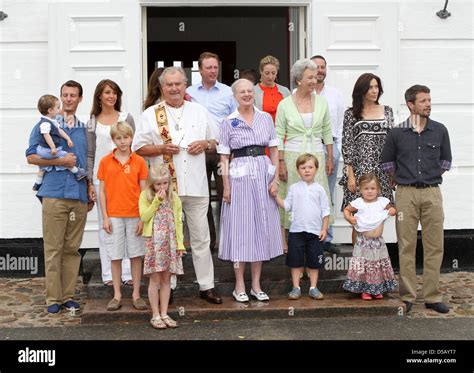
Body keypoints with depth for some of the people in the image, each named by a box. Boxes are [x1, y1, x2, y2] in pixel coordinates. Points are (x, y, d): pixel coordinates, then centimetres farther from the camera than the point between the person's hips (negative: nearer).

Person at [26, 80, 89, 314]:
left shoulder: (83, 128, 18)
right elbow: (31, 157, 0)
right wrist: (61, 161, -8)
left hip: (79, 195, 4)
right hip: (54, 193, -3)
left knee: (72, 249, 6)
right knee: (53, 249, -2)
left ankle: (68, 296, 13)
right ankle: (53, 298, 4)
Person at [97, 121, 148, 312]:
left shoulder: (139, 161, 1)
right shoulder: (105, 161, 2)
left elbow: (143, 191, 1)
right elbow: (102, 191, 4)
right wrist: (105, 217, -2)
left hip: (135, 216, 0)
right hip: (113, 216, 0)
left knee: (136, 255, 5)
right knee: (115, 256, 6)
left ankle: (136, 294, 15)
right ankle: (117, 295, 16)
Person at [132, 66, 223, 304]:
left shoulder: (199, 112, 13)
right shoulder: (151, 114, 5)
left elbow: (217, 142, 18)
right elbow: (138, 148, 4)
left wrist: (205, 144, -4)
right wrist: (162, 148, -12)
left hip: (196, 185, 2)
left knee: (201, 237, 7)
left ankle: (206, 286, 17)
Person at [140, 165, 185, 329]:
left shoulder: (174, 198, 7)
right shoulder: (145, 196, 0)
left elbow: (178, 222, 8)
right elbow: (144, 217, -11)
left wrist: (180, 243, 3)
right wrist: (157, 200, -13)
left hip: (170, 242, 3)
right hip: (154, 242, -3)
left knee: (166, 279, 7)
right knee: (155, 279, 0)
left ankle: (164, 314, 15)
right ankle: (155, 315, 7)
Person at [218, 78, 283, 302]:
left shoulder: (266, 118, 8)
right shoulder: (228, 122, 2)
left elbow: (274, 150, 9)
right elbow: (224, 157, 0)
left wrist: (276, 178, 1)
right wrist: (226, 186, -6)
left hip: (263, 175, 3)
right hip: (239, 176, -3)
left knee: (262, 227, 6)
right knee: (240, 228, 1)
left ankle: (256, 284, 18)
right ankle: (239, 286, 11)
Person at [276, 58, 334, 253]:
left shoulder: (321, 102, 7)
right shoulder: (285, 104, -1)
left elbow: (327, 132, 12)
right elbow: (279, 135, -1)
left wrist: (330, 158, 9)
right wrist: (281, 162, -6)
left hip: (316, 156, 2)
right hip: (293, 156, -2)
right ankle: (286, 240, 10)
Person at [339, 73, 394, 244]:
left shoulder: (387, 111, 11)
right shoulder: (351, 114, 3)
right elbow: (347, 145, -1)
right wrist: (350, 175, -7)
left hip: (382, 172, 3)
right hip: (359, 170, -3)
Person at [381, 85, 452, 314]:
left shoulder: (440, 131, 5)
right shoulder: (397, 133, 0)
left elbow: (446, 160, 18)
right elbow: (386, 162, 13)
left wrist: (431, 175, 13)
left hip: (432, 193, 2)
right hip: (406, 194, -1)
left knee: (434, 246, 3)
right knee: (406, 247, 2)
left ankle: (432, 297, 12)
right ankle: (407, 297, 10)